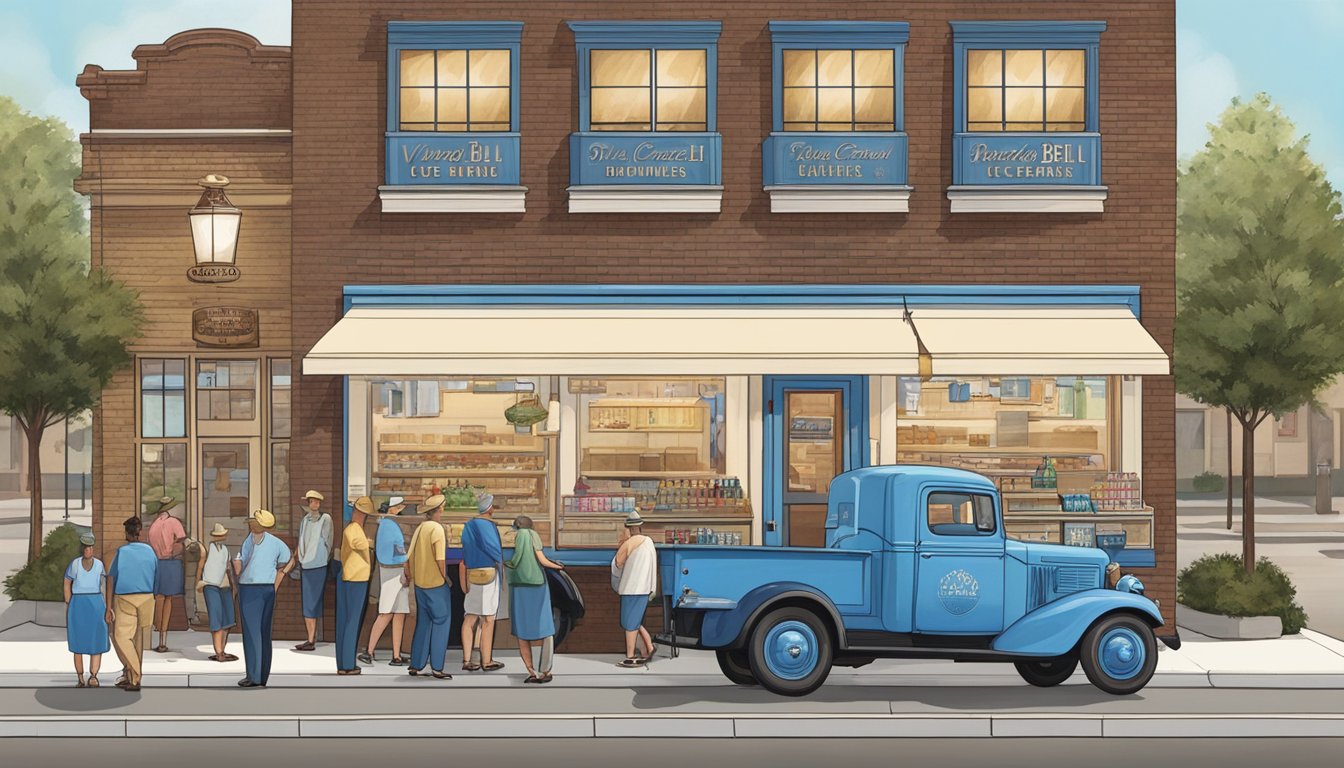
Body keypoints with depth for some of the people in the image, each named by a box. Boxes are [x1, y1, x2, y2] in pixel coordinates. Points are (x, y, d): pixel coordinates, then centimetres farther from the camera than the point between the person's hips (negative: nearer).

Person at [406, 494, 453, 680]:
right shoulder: (437, 529, -14)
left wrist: (409, 576, 22)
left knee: (423, 624, 14)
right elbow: (440, 559, -20)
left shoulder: (419, 529, 9)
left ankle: (416, 666, 17)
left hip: (420, 583, 8)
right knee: (441, 624, 1)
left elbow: (409, 557, 12)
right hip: (437, 584, -7)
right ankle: (437, 667, 0)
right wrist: (446, 577, -8)